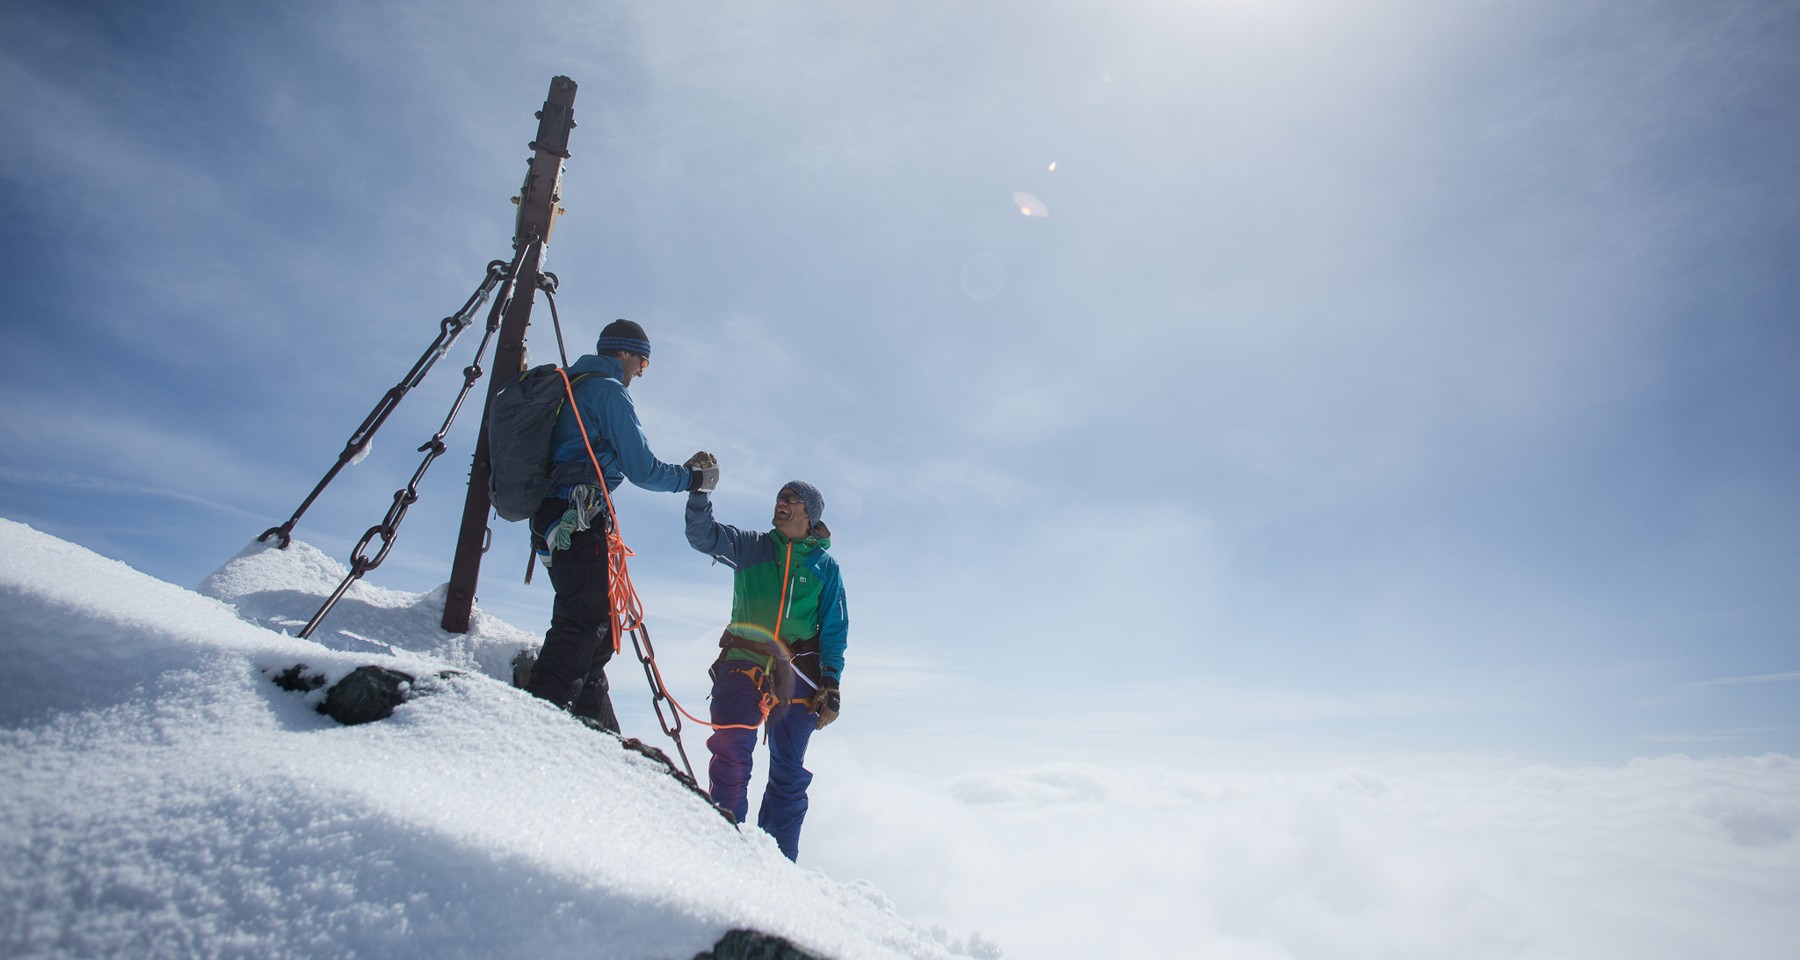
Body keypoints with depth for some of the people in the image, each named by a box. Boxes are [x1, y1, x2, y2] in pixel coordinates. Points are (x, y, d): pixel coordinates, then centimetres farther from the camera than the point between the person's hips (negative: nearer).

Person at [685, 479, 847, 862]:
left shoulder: (825, 565, 12)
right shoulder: (750, 546, 14)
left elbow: (835, 629, 9)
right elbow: (702, 535, 2)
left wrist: (831, 684, -1)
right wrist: (699, 491, -13)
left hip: (799, 674, 1)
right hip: (744, 661, 0)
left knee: (789, 772, 4)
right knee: (730, 748, -20)